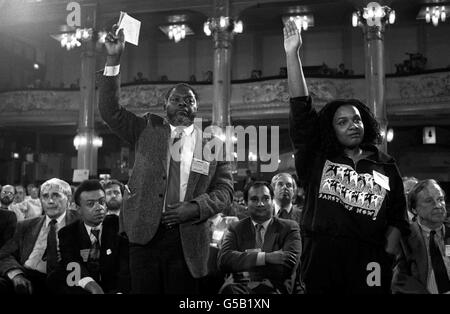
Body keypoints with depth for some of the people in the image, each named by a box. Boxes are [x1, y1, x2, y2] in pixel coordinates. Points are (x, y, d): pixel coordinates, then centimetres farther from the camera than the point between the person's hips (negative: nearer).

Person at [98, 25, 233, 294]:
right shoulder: (148, 130, 10)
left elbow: (224, 190, 5)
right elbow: (111, 110, 0)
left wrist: (194, 207, -13)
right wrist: (114, 59, -9)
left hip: (187, 240, -1)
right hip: (145, 234, 1)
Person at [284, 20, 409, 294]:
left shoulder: (385, 166, 9)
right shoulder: (317, 158, 6)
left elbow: (397, 216, 10)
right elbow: (301, 109, -3)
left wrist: (387, 257, -3)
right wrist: (292, 54, -8)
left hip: (369, 264, 1)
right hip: (321, 261, 0)